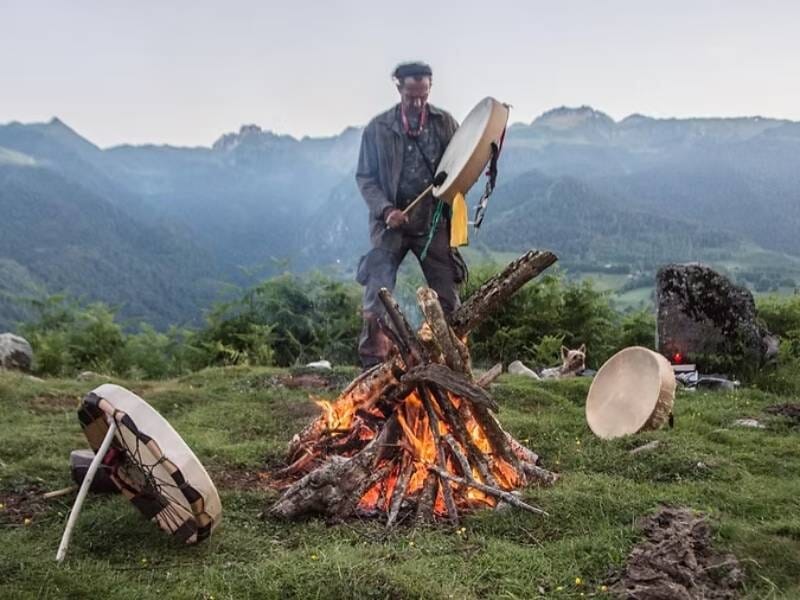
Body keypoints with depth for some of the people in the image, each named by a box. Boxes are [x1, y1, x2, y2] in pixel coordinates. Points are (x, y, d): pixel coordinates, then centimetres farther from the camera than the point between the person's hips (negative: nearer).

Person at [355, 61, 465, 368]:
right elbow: (365, 177, 1)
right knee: (377, 296, -7)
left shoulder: (445, 122, 4)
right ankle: (372, 364, 1)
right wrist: (385, 209, -14)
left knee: (447, 297, 4)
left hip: (435, 223, 2)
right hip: (393, 223, -1)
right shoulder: (378, 128, 1)